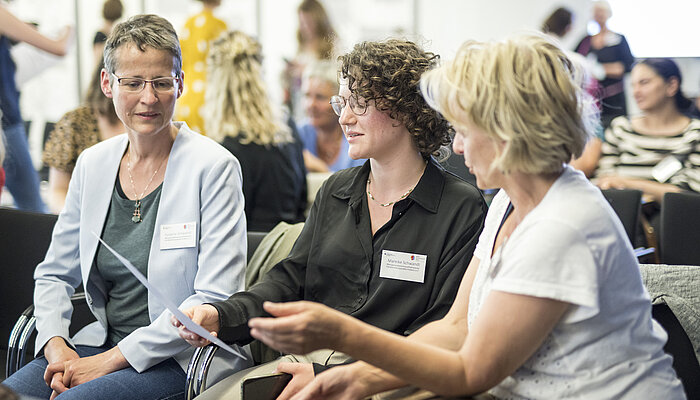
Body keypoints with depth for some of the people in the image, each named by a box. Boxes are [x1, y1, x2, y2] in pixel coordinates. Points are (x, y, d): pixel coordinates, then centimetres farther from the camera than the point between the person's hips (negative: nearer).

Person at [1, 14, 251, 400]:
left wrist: (111, 360, -16)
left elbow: (215, 299, -14)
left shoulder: (214, 167, -9)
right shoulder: (92, 164, 8)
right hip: (103, 342, 5)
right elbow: (54, 274, 16)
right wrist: (56, 347, -5)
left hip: (183, 362, -5)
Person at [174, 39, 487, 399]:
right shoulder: (334, 192, 16)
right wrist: (221, 316, -8)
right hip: (305, 360, 6)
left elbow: (444, 332, -12)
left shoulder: (462, 208, -5)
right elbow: (291, 279, 13)